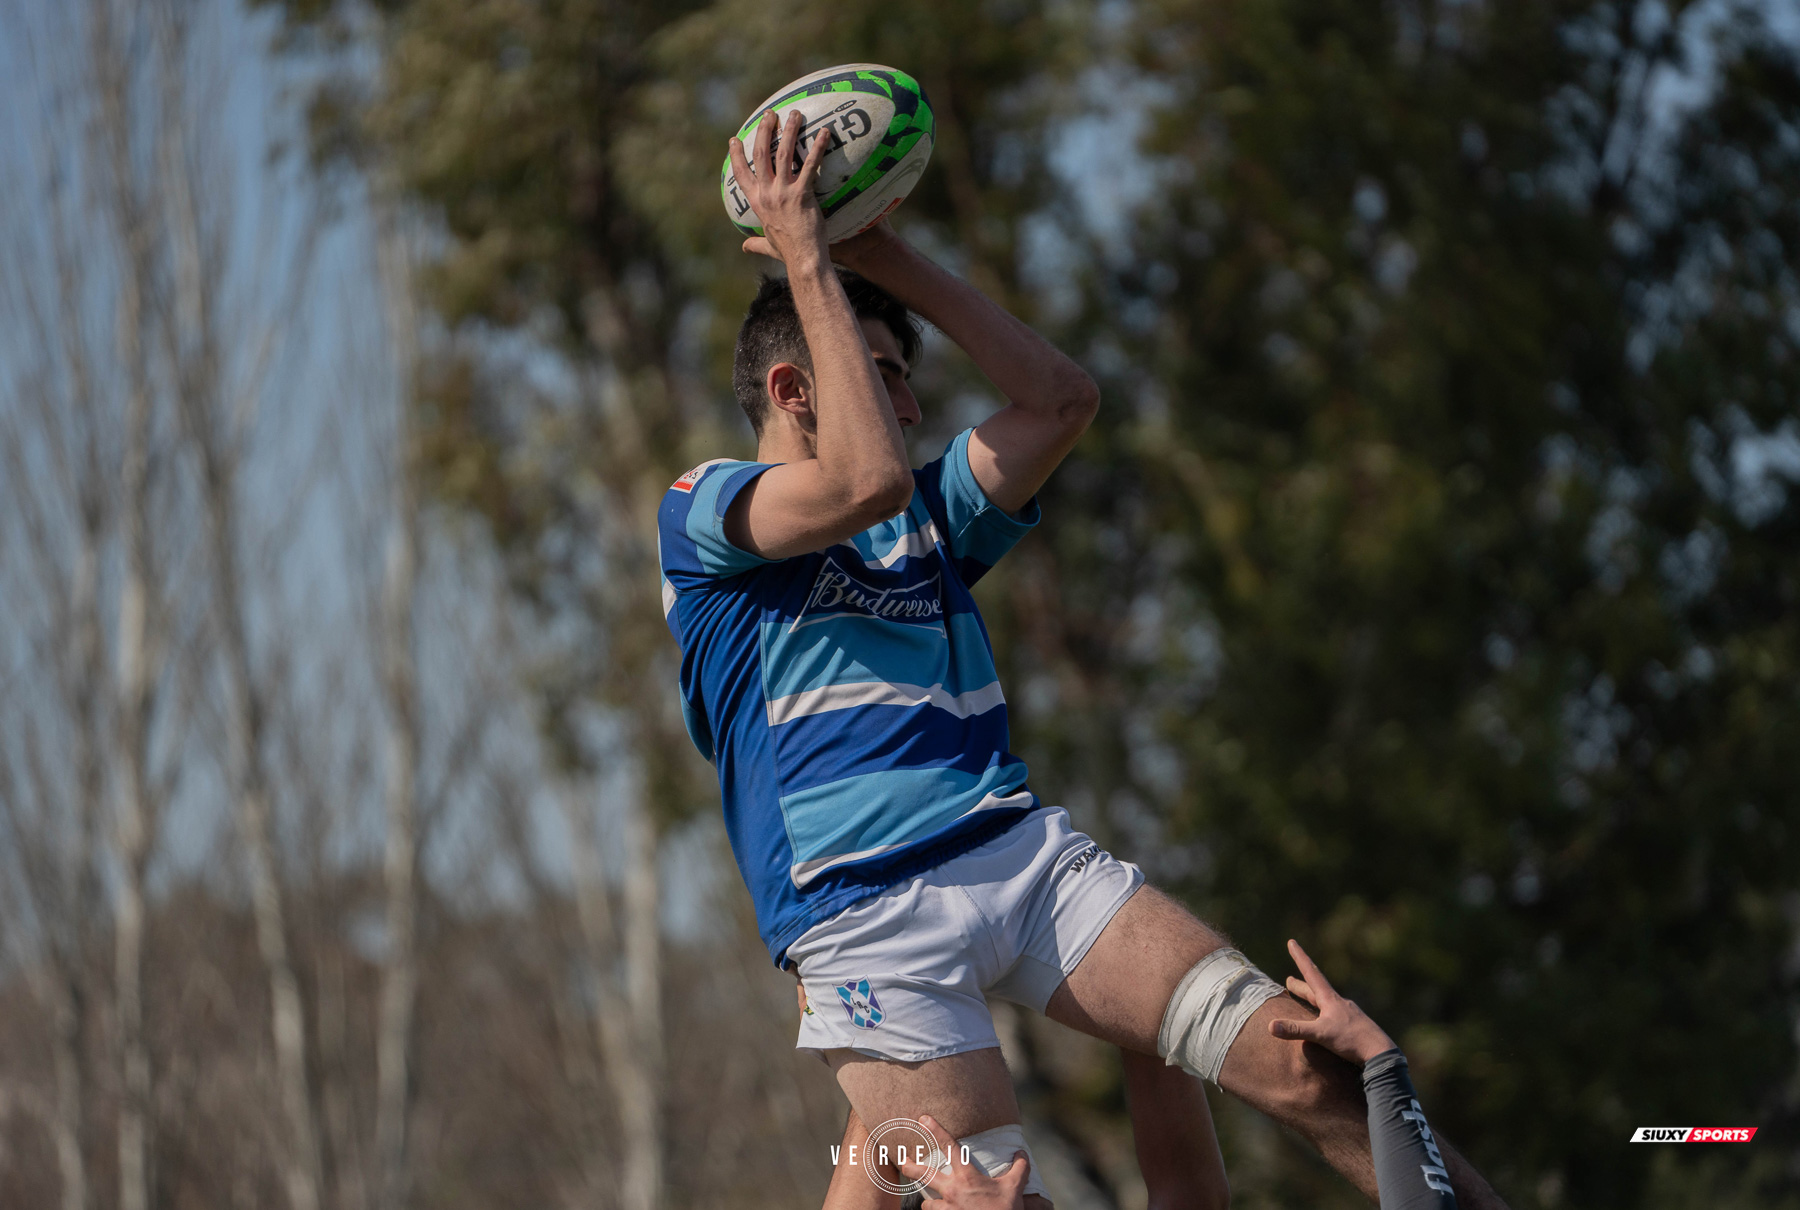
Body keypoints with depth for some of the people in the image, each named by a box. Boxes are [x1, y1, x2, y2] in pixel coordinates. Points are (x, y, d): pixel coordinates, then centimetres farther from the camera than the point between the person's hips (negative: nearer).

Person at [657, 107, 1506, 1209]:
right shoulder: (702, 511, 5)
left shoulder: (933, 519, 26)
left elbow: (1063, 399, 16)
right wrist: (808, 261, -9)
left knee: (1300, 1065, -10)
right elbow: (868, 481, -15)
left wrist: (888, 259, 13)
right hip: (868, 915, -5)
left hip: (1024, 850, 5)